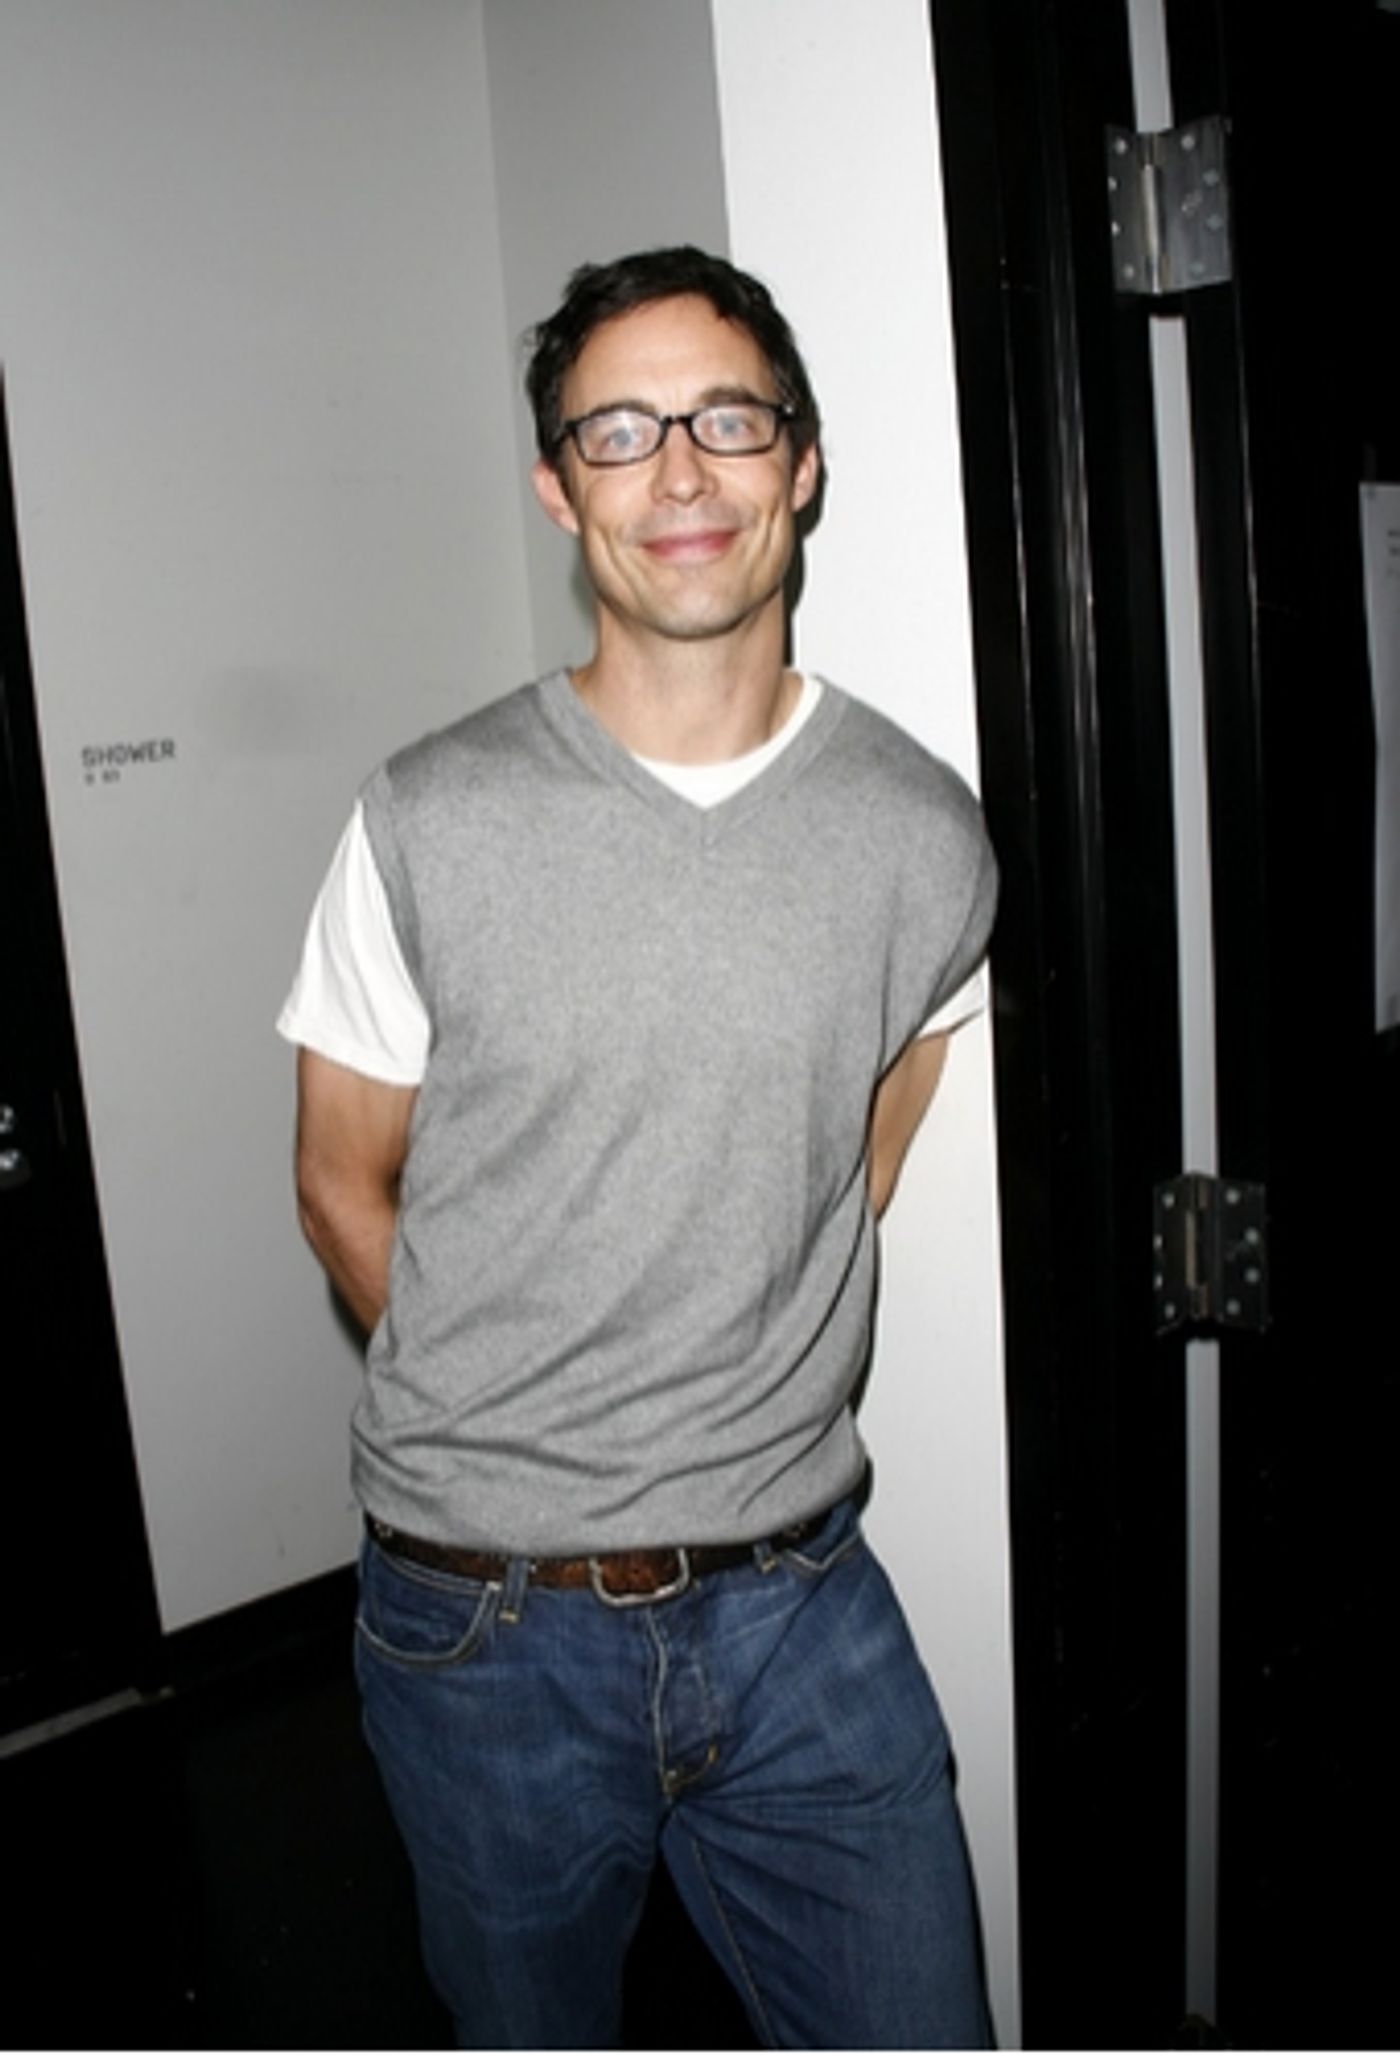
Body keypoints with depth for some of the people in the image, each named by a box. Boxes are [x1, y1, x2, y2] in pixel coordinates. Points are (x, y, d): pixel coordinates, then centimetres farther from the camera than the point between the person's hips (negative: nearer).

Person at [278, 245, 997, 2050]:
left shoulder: (926, 839, -5)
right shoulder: (428, 826, -11)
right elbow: (344, 1179, 0)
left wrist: (752, 1405, 10)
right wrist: (509, 1431, 3)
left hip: (802, 1604, 1)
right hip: (487, 1626, 0)